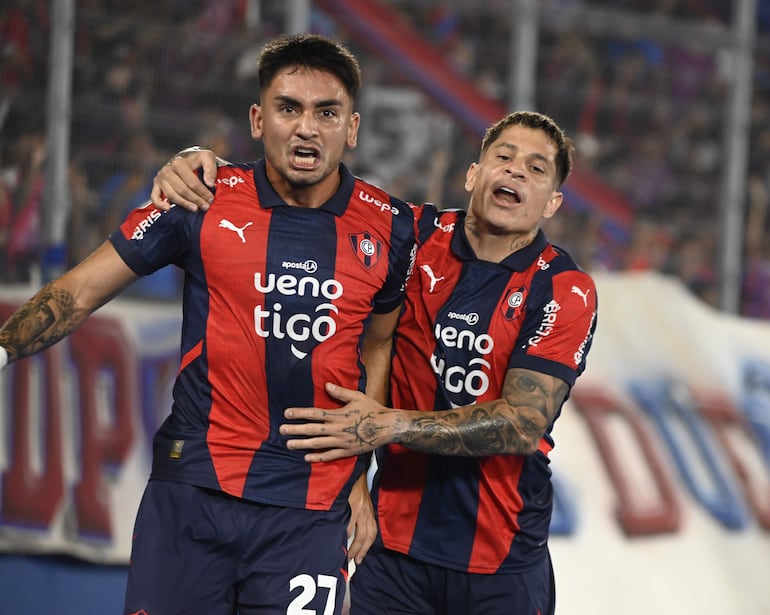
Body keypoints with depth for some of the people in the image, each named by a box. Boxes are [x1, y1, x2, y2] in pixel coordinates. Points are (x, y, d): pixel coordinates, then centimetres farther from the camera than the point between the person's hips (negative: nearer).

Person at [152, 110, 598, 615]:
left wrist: (392, 426, -26)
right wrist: (199, 162, -9)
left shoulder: (567, 291, -8)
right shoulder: (416, 237, 0)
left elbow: (524, 425, -18)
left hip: (504, 563, -2)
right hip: (396, 541, 2)